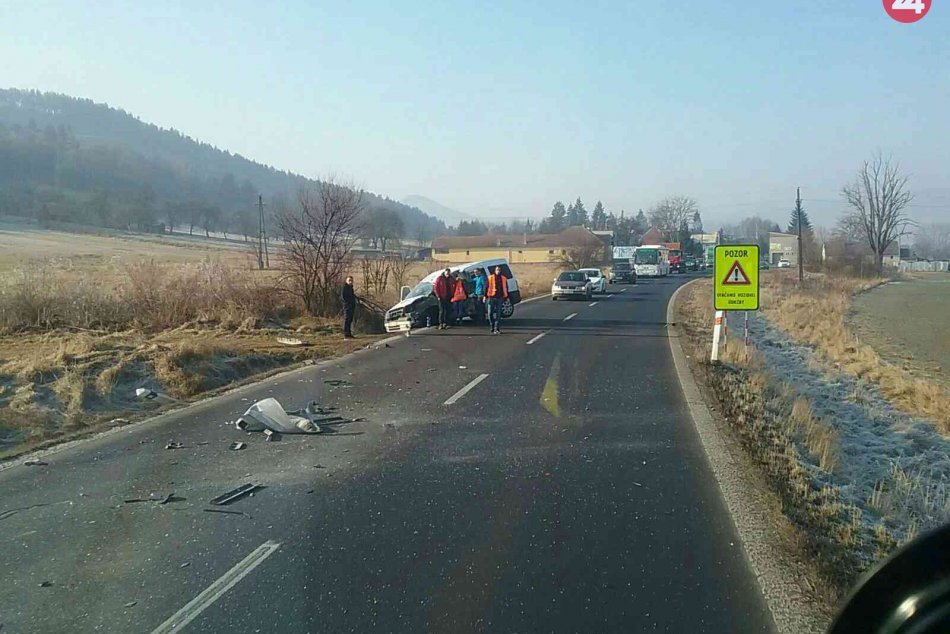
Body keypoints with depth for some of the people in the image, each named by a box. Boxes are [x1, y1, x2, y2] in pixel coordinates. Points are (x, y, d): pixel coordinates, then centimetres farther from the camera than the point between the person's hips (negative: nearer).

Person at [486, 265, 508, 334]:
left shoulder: (504, 279, 10)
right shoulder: (490, 277, 3)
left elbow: (506, 288, 15)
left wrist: (506, 297, 12)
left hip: (499, 298, 1)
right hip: (491, 297, -1)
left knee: (498, 314, 0)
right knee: (490, 313, 0)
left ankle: (496, 329, 1)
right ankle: (492, 327, 17)